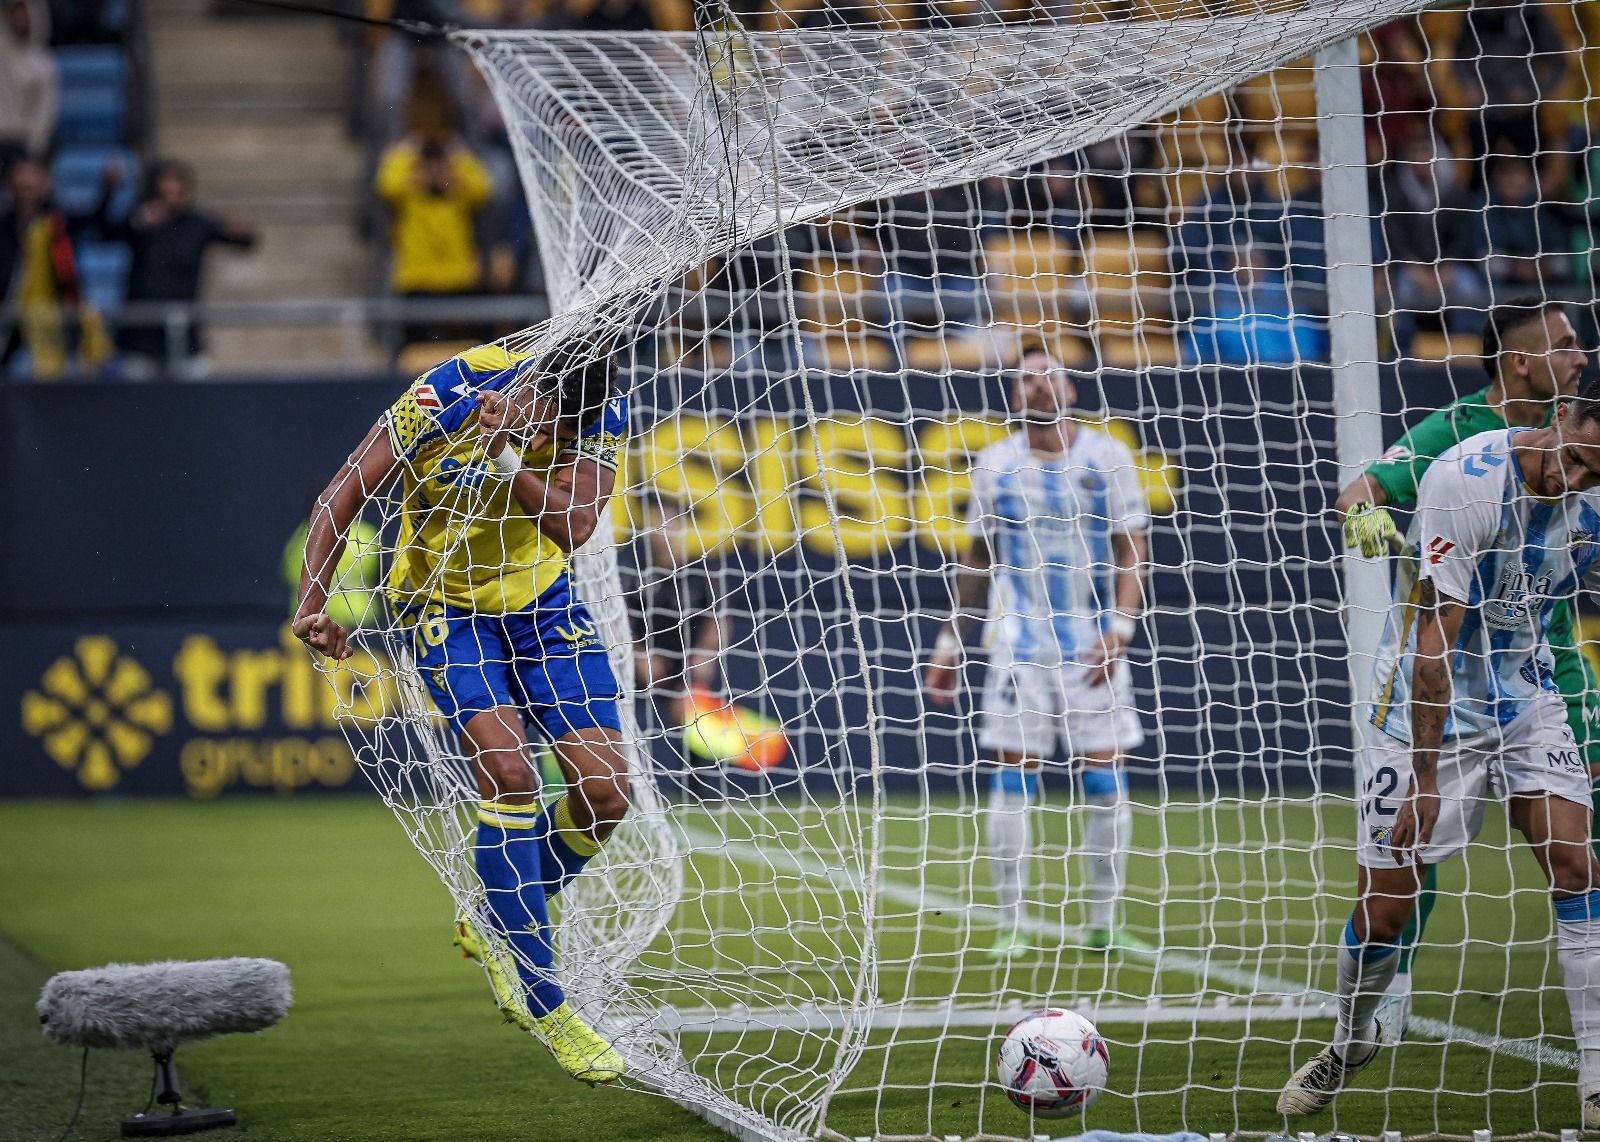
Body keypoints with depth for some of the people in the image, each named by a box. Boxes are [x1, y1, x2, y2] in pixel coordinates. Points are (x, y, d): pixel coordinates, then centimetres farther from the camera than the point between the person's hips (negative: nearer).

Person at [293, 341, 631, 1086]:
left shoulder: (602, 412, -17)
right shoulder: (444, 398, -25)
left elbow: (574, 527, -27)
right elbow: (343, 497, -18)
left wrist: (507, 457, -38)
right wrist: (311, 602, -29)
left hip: (543, 605, 4)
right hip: (446, 605, -4)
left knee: (605, 788, -8)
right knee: (508, 771, -23)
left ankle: (499, 927, 20)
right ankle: (540, 998, -14)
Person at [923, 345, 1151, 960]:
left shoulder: (1106, 457, 1)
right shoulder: (994, 464, 6)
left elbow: (1132, 550, 1)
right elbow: (978, 559, 15)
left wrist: (1120, 626, -11)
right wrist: (951, 640, 13)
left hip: (1093, 646, -1)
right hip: (1018, 645, 1)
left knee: (1106, 781, -1)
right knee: (1011, 779, -3)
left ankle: (1104, 921, 9)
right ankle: (1010, 927, 2)